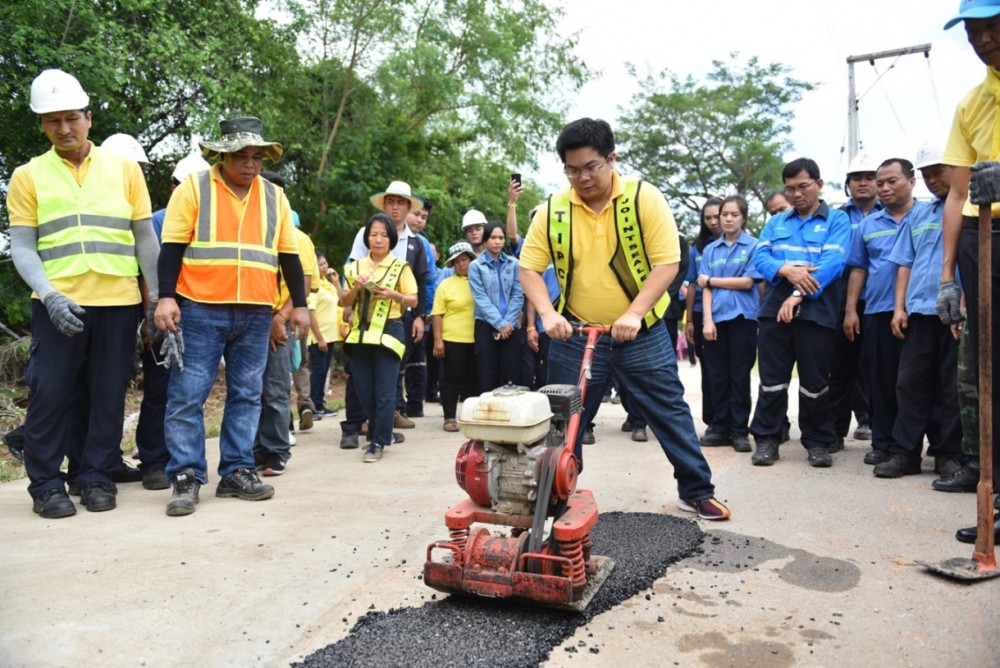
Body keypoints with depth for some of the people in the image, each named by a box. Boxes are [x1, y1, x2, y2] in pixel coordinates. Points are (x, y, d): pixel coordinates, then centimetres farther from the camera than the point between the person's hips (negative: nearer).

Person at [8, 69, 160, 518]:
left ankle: (94, 476, 19)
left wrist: (156, 297, 3)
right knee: (51, 393, 0)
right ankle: (46, 484, 13)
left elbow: (144, 237, 9)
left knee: (107, 395, 6)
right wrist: (50, 296, -15)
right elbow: (22, 247, 1)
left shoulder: (124, 169, 8)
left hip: (118, 301, 1)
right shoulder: (28, 176, 6)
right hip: (59, 304, -1)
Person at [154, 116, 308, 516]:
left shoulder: (274, 196, 12)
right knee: (187, 395, -3)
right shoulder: (194, 188, 2)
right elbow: (172, 247, -1)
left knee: (246, 395, 7)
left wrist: (299, 304, 10)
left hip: (256, 315, 4)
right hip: (200, 310, -3)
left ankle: (236, 472, 16)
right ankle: (186, 477, 5)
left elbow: (289, 255, 14)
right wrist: (166, 297, -11)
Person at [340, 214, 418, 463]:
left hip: (388, 333, -4)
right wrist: (356, 288, -8)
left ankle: (378, 443, 2)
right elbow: (344, 302, 11)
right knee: (363, 390, 8)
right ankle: (382, 433, 27)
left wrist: (394, 295, -19)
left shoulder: (401, 267, 0)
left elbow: (414, 301, -1)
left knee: (384, 392, -5)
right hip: (360, 334, 4)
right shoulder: (356, 266, 11)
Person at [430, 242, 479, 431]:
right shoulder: (446, 284, 1)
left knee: (473, 380, 10)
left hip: (476, 340, 2)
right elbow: (437, 314, -1)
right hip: (452, 340, -2)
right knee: (451, 379, 4)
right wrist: (437, 339, -8)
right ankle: (449, 418, 11)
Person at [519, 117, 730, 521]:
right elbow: (529, 268, -1)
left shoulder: (645, 198, -9)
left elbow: (667, 263, -13)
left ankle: (696, 491, 22)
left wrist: (634, 313, -24)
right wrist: (548, 313, -18)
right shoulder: (553, 210, -3)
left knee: (670, 412, 6)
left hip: (641, 334, -1)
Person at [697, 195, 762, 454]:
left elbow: (748, 282, -7)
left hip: (742, 317, -3)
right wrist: (708, 320, -6)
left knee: (739, 375, 2)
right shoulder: (710, 250, 11)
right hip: (716, 318, 3)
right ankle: (719, 427, 15)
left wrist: (711, 280, -2)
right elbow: (705, 288, 4)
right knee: (717, 375, 5)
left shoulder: (753, 246, 3)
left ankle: (739, 430, 9)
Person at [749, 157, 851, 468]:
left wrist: (798, 295, -18)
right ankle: (766, 439, 12)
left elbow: (833, 263, -8)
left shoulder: (837, 220, 6)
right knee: (772, 378, 4)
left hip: (816, 310, -2)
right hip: (775, 308, 3)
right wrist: (786, 270, -17)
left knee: (815, 381, 3)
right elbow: (760, 257, 4)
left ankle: (818, 441, 16)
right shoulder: (775, 223, 18)